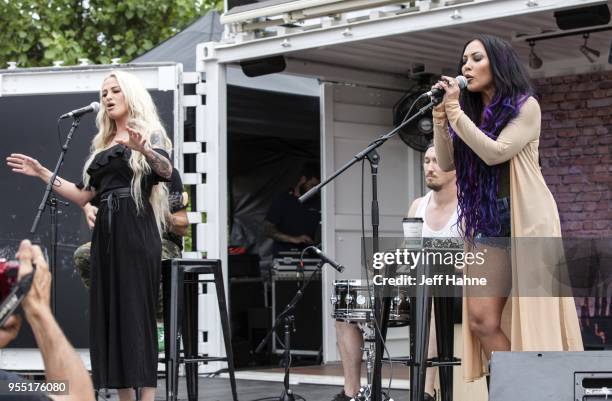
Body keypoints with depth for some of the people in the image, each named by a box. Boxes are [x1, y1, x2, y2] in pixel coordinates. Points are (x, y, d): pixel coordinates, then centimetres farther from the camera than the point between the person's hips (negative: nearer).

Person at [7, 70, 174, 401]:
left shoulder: (149, 133, 3)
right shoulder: (103, 144, 21)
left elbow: (167, 171, -17)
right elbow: (83, 196, 19)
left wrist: (144, 150, -37)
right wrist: (42, 173, 14)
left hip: (136, 229, -7)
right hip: (105, 232, 7)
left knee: (137, 312, -11)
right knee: (107, 313, 1)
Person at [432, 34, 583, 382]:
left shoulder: (525, 106, -3)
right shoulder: (472, 114, 15)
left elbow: (495, 153, -14)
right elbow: (446, 163, 9)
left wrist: (455, 111, -13)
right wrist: (440, 115, -2)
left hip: (526, 219, -6)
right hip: (487, 223, 6)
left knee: (532, 314, -6)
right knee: (480, 317, -5)